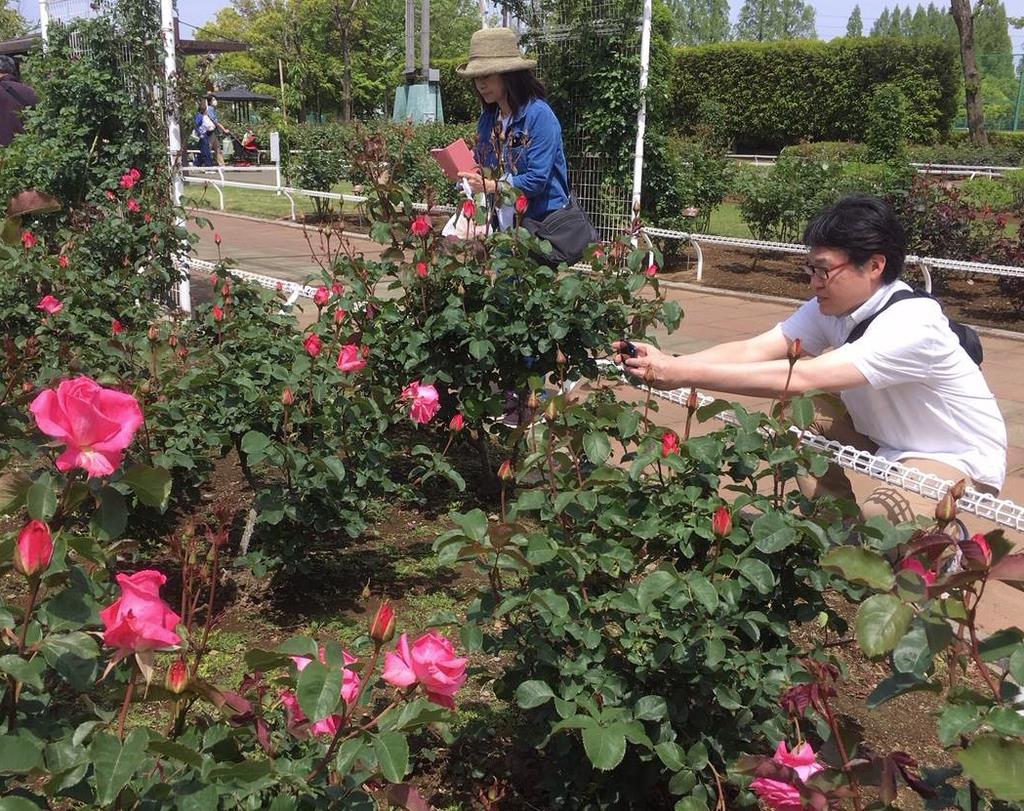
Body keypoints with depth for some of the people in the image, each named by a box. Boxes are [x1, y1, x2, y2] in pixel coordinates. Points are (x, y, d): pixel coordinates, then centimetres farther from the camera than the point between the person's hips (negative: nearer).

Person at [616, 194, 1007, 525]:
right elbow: (754, 350, -20)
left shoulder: (913, 323, -33)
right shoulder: (831, 306, -10)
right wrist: (669, 363, -37)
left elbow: (803, 378, -43)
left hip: (957, 458, -8)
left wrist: (685, 374, -45)